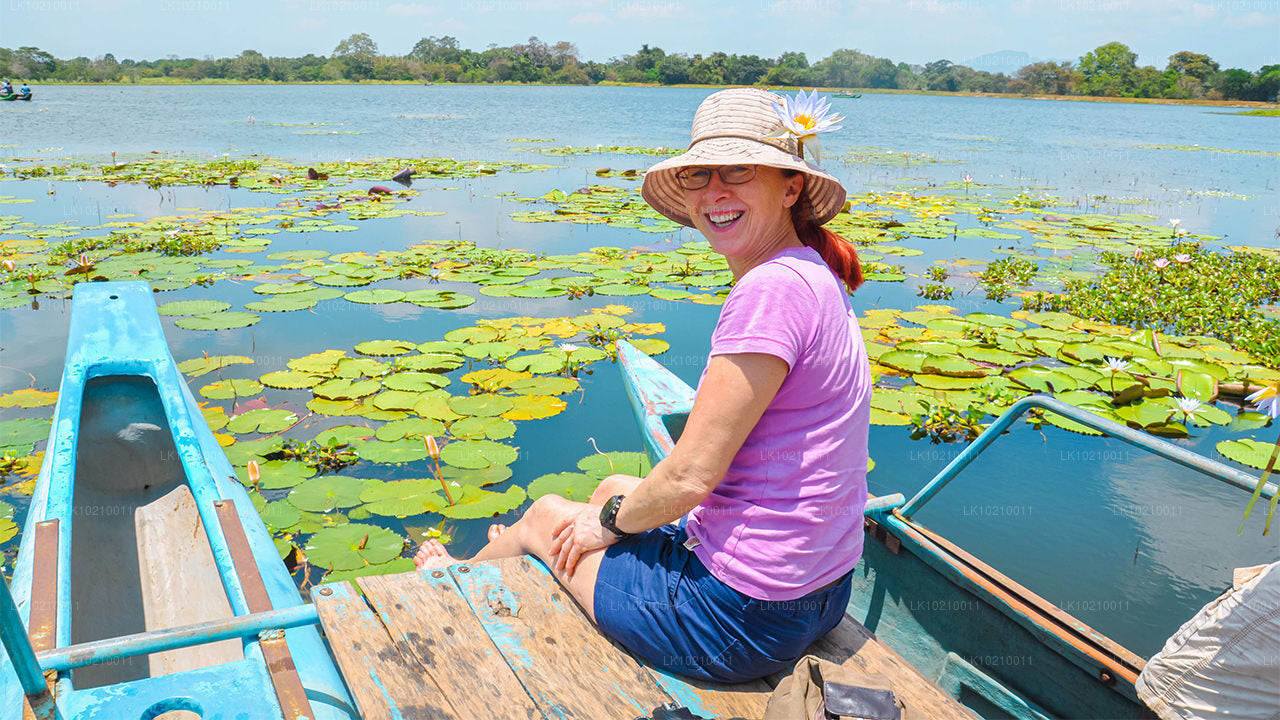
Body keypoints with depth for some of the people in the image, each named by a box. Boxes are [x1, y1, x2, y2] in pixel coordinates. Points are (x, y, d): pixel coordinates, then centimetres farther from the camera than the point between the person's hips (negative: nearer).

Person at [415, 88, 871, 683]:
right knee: (614, 486, 29)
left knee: (546, 515, 16)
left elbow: (690, 477, -23)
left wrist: (610, 521, -3)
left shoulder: (771, 289, -26)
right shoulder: (815, 277, 5)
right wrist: (622, 508, 16)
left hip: (740, 621, -8)